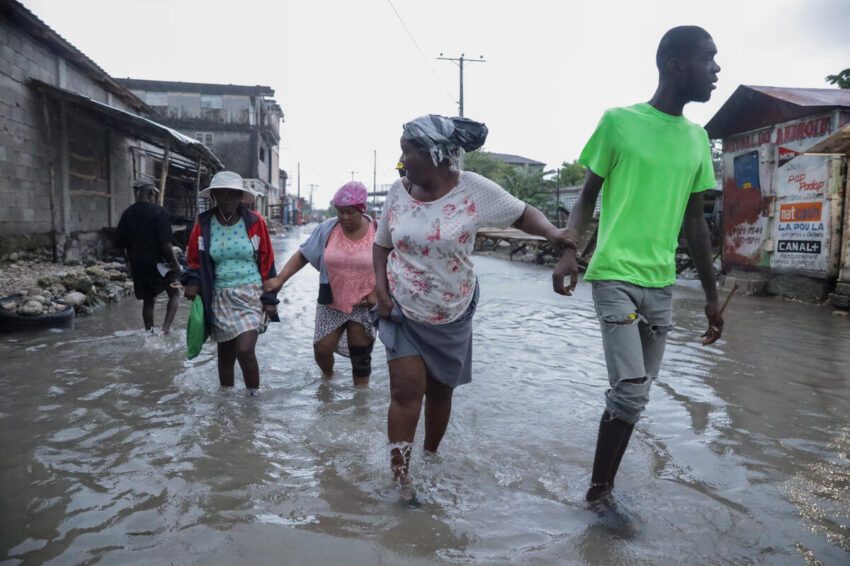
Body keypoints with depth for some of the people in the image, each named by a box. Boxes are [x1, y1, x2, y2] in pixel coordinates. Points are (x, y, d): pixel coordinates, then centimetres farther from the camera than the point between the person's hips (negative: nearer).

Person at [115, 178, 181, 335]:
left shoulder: (128, 213, 7)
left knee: (148, 300, 17)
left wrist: (131, 261, 23)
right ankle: (166, 326, -6)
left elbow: (120, 243, 12)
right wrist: (174, 262, -11)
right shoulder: (158, 212, -13)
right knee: (174, 293, 11)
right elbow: (165, 242, -20)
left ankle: (149, 332, 21)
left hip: (138, 265, 6)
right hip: (158, 263, -5)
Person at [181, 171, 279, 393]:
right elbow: (194, 259, 13)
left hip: (251, 294, -2)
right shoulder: (204, 224, 2)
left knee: (245, 351, -15)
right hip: (220, 297, 3)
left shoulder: (254, 222, -3)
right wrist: (192, 282, -7)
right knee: (226, 354, 12)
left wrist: (269, 299, -2)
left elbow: (267, 261, 0)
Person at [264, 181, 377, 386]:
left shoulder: (376, 230, -8)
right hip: (331, 302, 2)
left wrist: (377, 292, -12)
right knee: (321, 349, -1)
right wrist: (280, 279, -9)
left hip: (363, 304, -1)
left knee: (361, 357, 4)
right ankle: (328, 377, 34)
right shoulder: (327, 229, -3)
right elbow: (302, 255, 1)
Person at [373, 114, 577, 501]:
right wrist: (381, 290, -6)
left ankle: (431, 458, 37)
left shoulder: (474, 189, -13)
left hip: (451, 316, 0)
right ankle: (400, 477, 4)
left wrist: (552, 232, -25)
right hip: (402, 312, 1)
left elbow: (524, 214, -4)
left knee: (440, 390, 14)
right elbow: (381, 245, 7)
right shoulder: (398, 191, -4)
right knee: (406, 389, -8)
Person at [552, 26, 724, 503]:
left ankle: (605, 485, 24)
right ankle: (599, 488, 8)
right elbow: (587, 198, 1)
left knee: (635, 392, 9)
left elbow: (695, 221, 15)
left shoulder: (697, 138, 11)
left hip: (662, 283, 6)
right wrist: (569, 250, -18)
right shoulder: (619, 121, -4)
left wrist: (712, 295, 15)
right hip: (615, 276, -6)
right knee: (631, 390, -12)